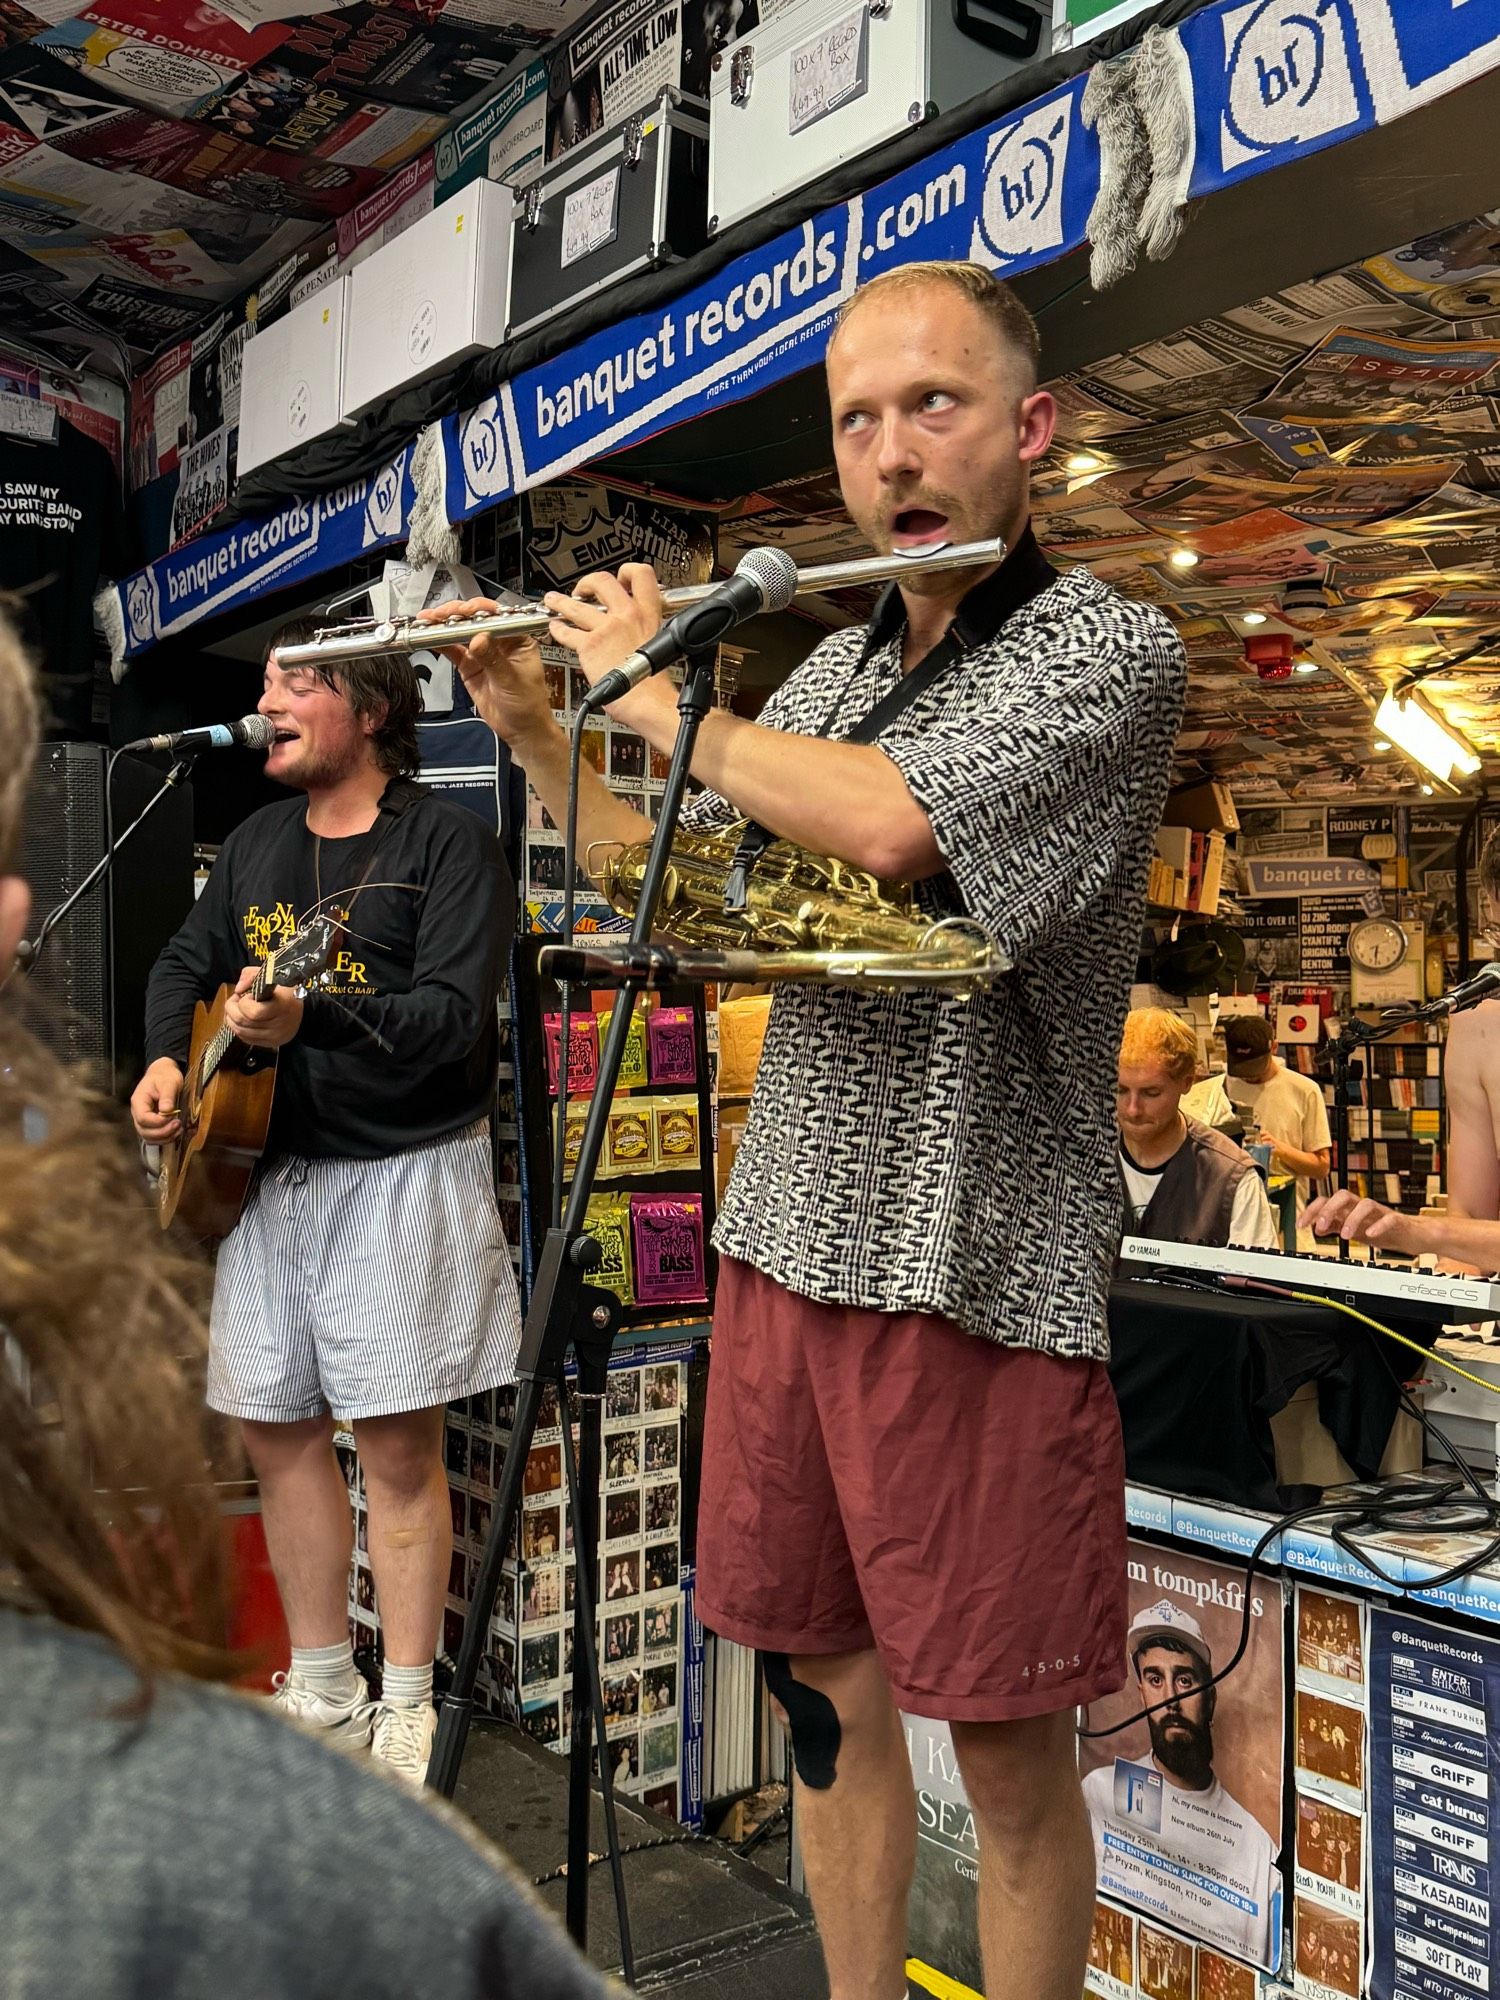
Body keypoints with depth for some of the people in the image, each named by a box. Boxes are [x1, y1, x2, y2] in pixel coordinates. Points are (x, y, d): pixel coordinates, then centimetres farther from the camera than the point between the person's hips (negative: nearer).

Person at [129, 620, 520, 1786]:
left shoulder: (447, 841, -9)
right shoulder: (258, 844, 15)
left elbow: (455, 1016, -20)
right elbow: (188, 963, 23)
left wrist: (309, 1019, -32)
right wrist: (165, 1061, 3)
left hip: (401, 1173, -7)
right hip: (267, 1165, 7)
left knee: (398, 1440, -3)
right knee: (275, 1427, 11)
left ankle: (409, 1711, 11)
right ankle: (322, 1694, 26)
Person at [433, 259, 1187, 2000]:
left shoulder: (1114, 650, -9)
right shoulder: (830, 670, 12)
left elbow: (887, 826, -26)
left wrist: (660, 693, -12)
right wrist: (539, 728, 8)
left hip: (978, 1282, -6)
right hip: (787, 1248, 6)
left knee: (1004, 1743, 7)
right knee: (826, 1688, 17)